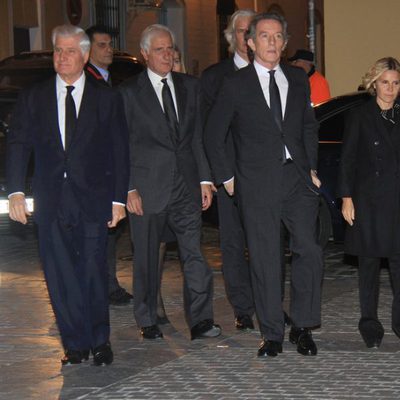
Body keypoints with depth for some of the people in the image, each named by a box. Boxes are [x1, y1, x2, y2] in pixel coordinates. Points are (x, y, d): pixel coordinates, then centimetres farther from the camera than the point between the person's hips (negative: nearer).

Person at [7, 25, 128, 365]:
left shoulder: (106, 98, 6)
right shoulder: (34, 98, 9)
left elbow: (120, 151, 5)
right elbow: (18, 144, 4)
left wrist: (118, 199, -1)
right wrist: (16, 191, -8)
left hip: (92, 200, -1)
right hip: (51, 202, 2)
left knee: (94, 273, -1)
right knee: (60, 277, 1)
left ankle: (99, 341, 14)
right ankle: (75, 344, 10)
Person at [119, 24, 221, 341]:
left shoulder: (189, 86, 12)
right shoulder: (129, 92, 0)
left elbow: (198, 137, 13)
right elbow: (123, 145, -1)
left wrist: (204, 179, 7)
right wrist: (130, 189, -8)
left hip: (186, 186, 3)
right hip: (148, 187, -3)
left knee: (195, 254, -4)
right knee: (147, 258, 6)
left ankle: (200, 321, -2)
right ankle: (148, 323, 17)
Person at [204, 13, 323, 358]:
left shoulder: (298, 80, 11)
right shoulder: (236, 85, 1)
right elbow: (213, 135, 6)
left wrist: (311, 168, 14)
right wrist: (227, 177, 2)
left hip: (298, 180, 3)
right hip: (257, 184, -2)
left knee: (309, 251, -8)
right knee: (265, 260, 0)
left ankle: (303, 326, 7)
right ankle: (273, 335, 9)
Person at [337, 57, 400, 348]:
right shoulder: (360, 117, 2)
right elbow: (347, 160, 1)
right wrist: (346, 198, -5)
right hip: (369, 199, -2)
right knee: (369, 261, 4)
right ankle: (369, 322, 12)